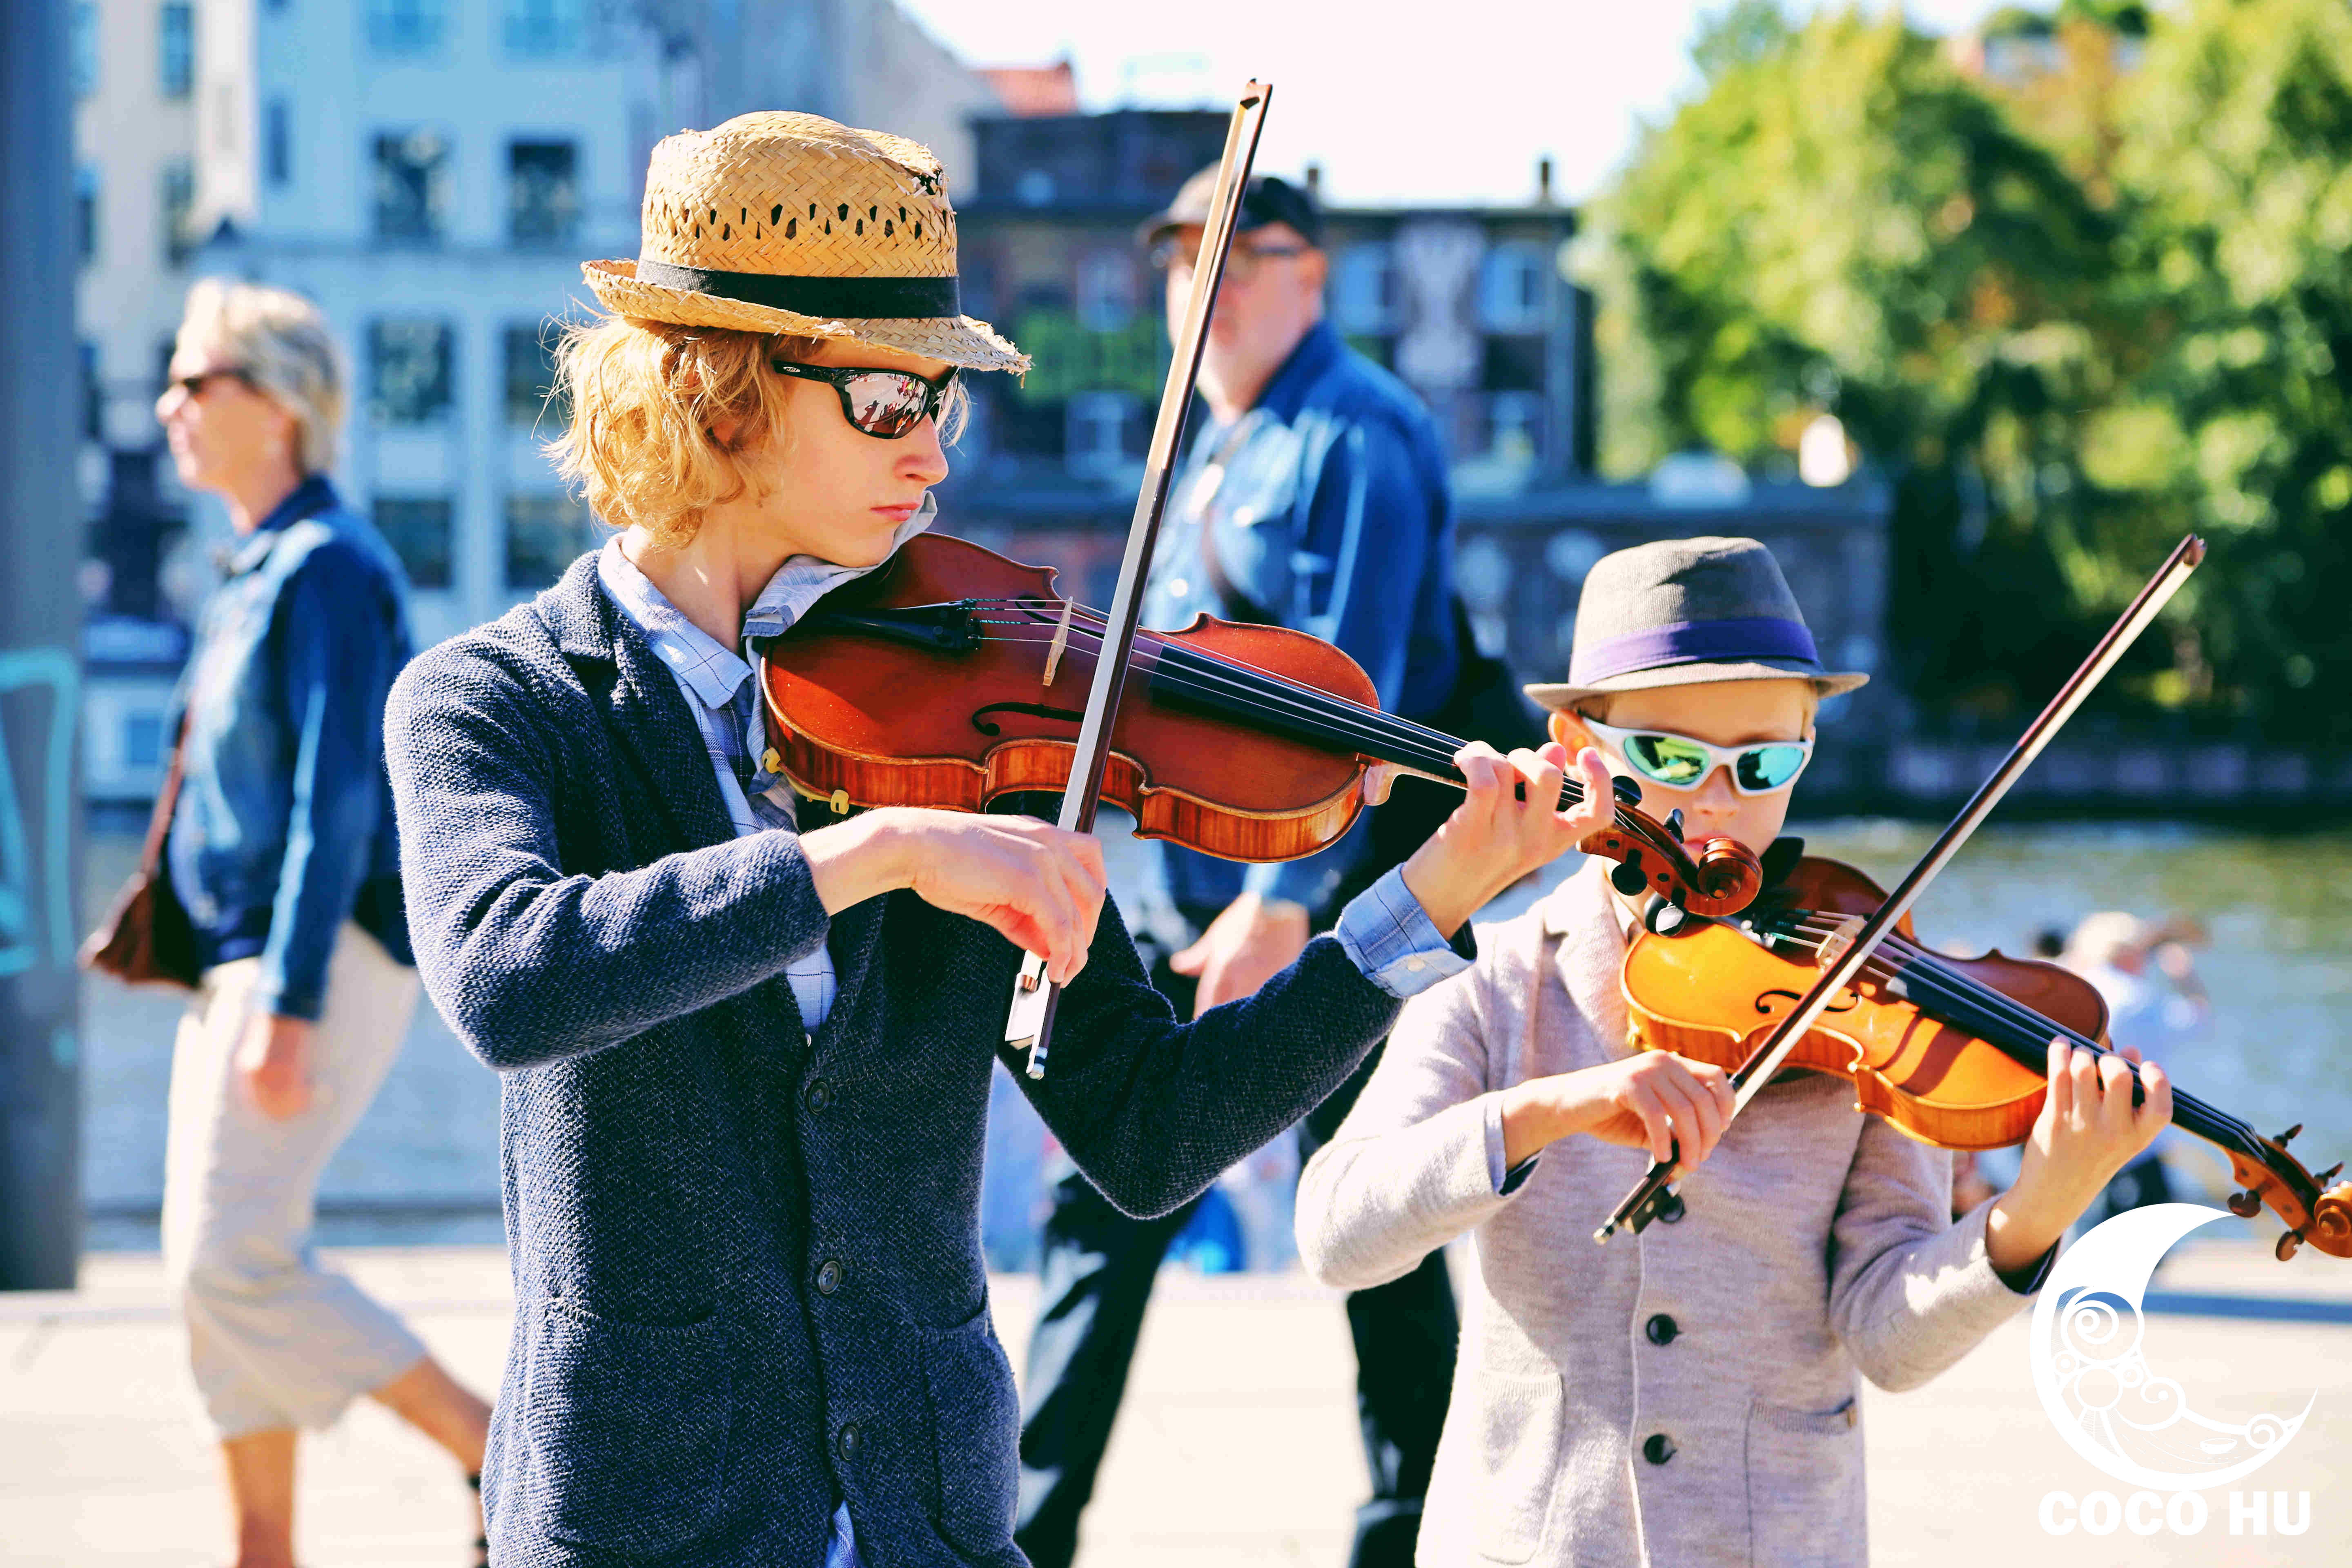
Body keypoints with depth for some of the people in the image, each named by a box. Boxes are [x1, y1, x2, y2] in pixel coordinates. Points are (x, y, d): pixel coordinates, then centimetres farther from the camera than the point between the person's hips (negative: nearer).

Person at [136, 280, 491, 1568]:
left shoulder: (328, 566, -13)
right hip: (242, 964, 10)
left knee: (237, 1267, -14)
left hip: (321, 961, -10)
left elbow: (336, 796, -20)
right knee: (217, 1269, 8)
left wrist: (289, 1005, -24)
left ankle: (492, 1449, -6)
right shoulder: (259, 570, 16)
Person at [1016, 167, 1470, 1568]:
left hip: (1331, 905, -8)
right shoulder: (1219, 441, 15)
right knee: (1102, 1200, 6)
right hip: (1191, 898, 9)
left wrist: (1287, 902, -25)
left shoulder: (1355, 437, -11)